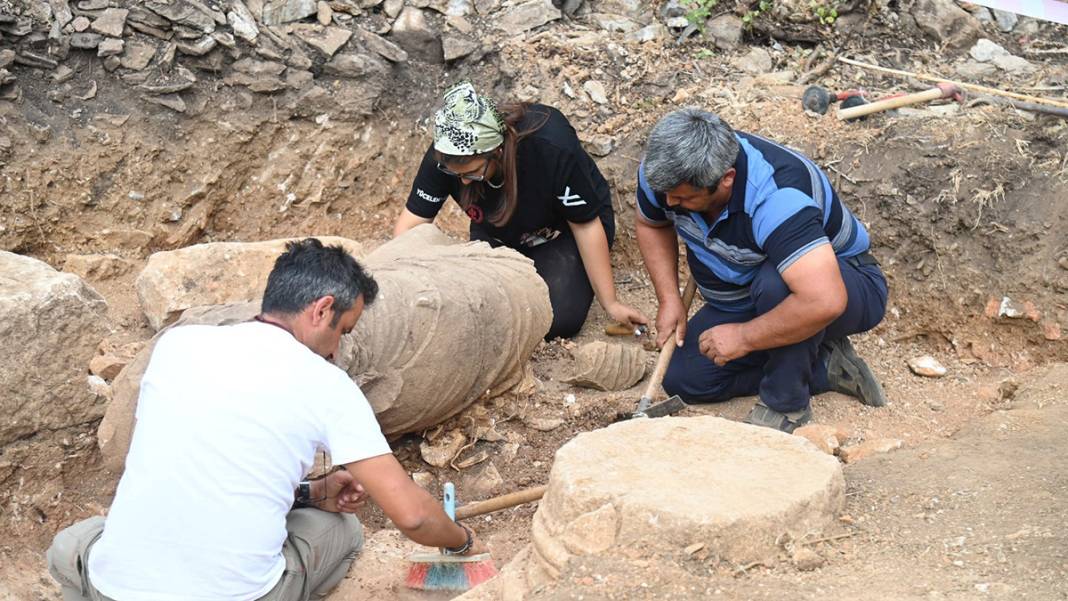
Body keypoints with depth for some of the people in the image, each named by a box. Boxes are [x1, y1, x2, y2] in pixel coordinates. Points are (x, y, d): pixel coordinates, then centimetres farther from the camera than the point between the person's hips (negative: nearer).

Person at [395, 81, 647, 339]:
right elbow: (411, 224, -20)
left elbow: (585, 225, -25)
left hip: (562, 230, -3)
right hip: (499, 234, 3)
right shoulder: (445, 156, -28)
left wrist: (610, 303, -18)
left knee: (558, 321, -22)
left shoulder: (553, 147, -37)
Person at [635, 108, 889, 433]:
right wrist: (669, 300, -7)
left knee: (773, 283, -41)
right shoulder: (663, 170, -18)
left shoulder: (776, 197, -40)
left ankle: (785, 406, -17)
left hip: (839, 282, -7)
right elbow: (652, 226, 6)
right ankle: (824, 366, 2)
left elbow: (823, 302, -49)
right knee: (682, 379, -6)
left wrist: (744, 337, -35)